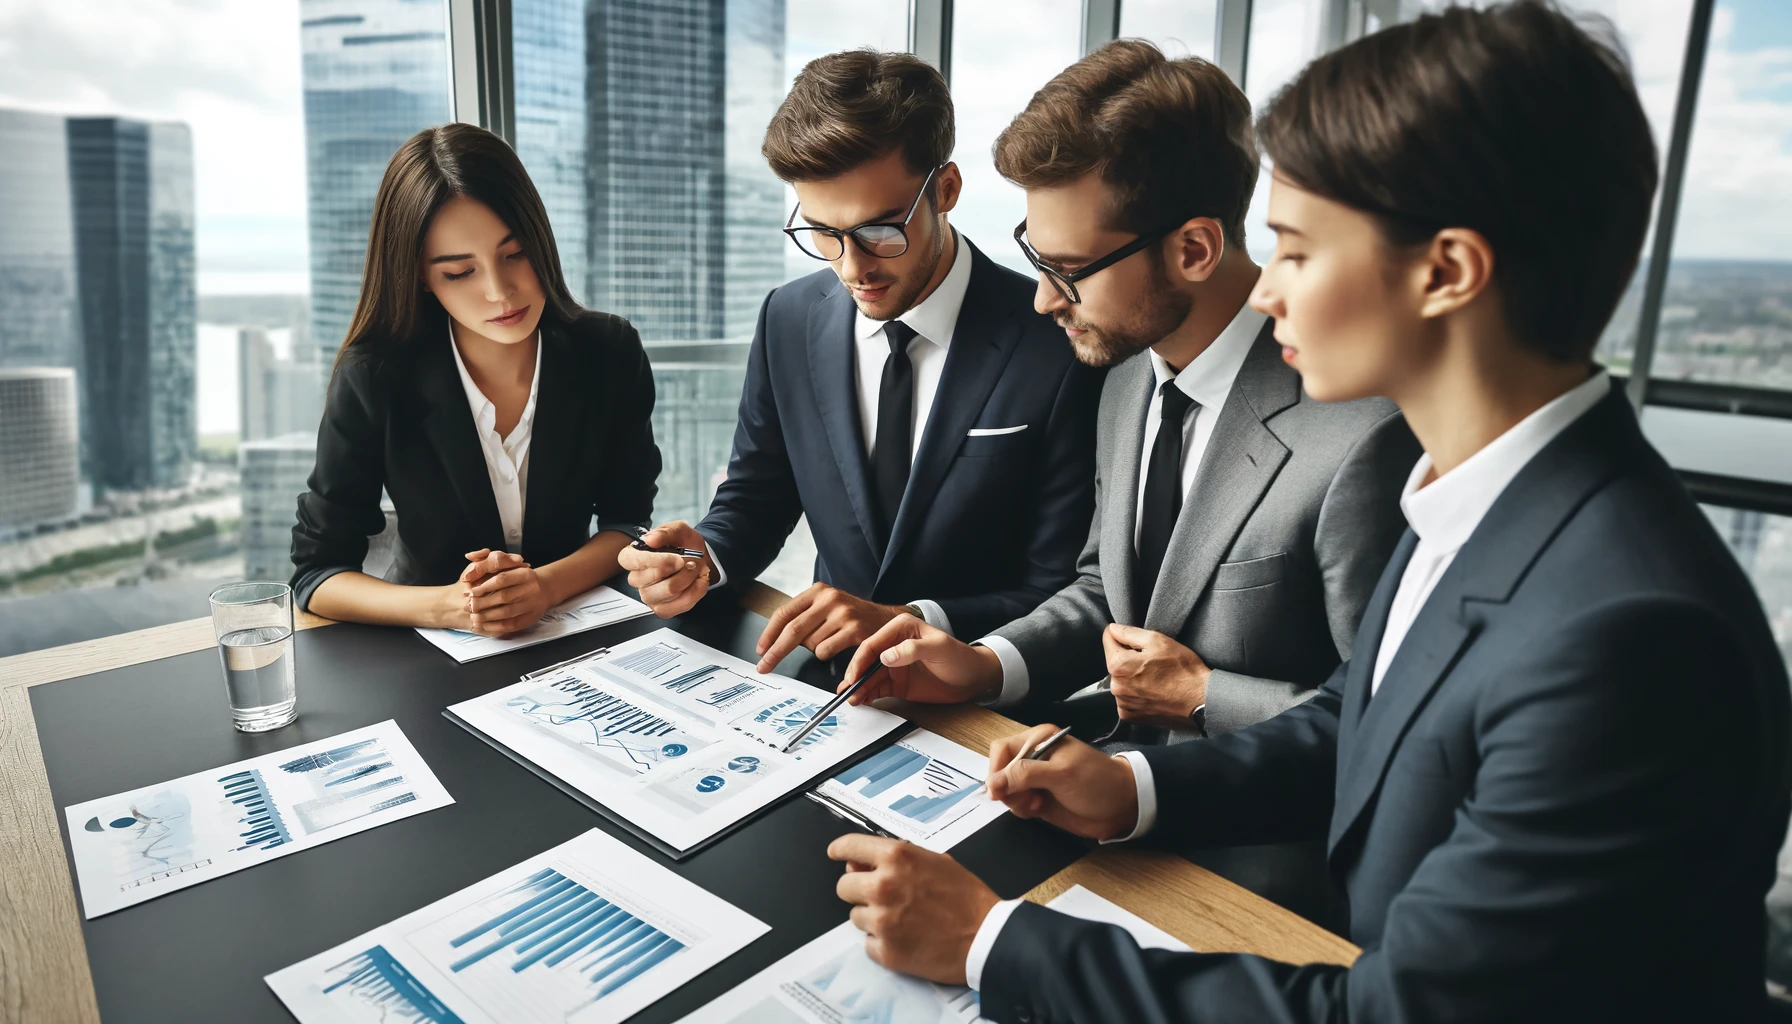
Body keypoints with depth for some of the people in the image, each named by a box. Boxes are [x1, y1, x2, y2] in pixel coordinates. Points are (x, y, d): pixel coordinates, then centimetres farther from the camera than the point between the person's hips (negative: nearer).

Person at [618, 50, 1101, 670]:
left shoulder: (1055, 349, -15)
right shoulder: (788, 321, -1)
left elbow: (1060, 595, -13)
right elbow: (756, 498, 10)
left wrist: (904, 621, -26)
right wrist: (704, 557, -12)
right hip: (827, 669, 4)